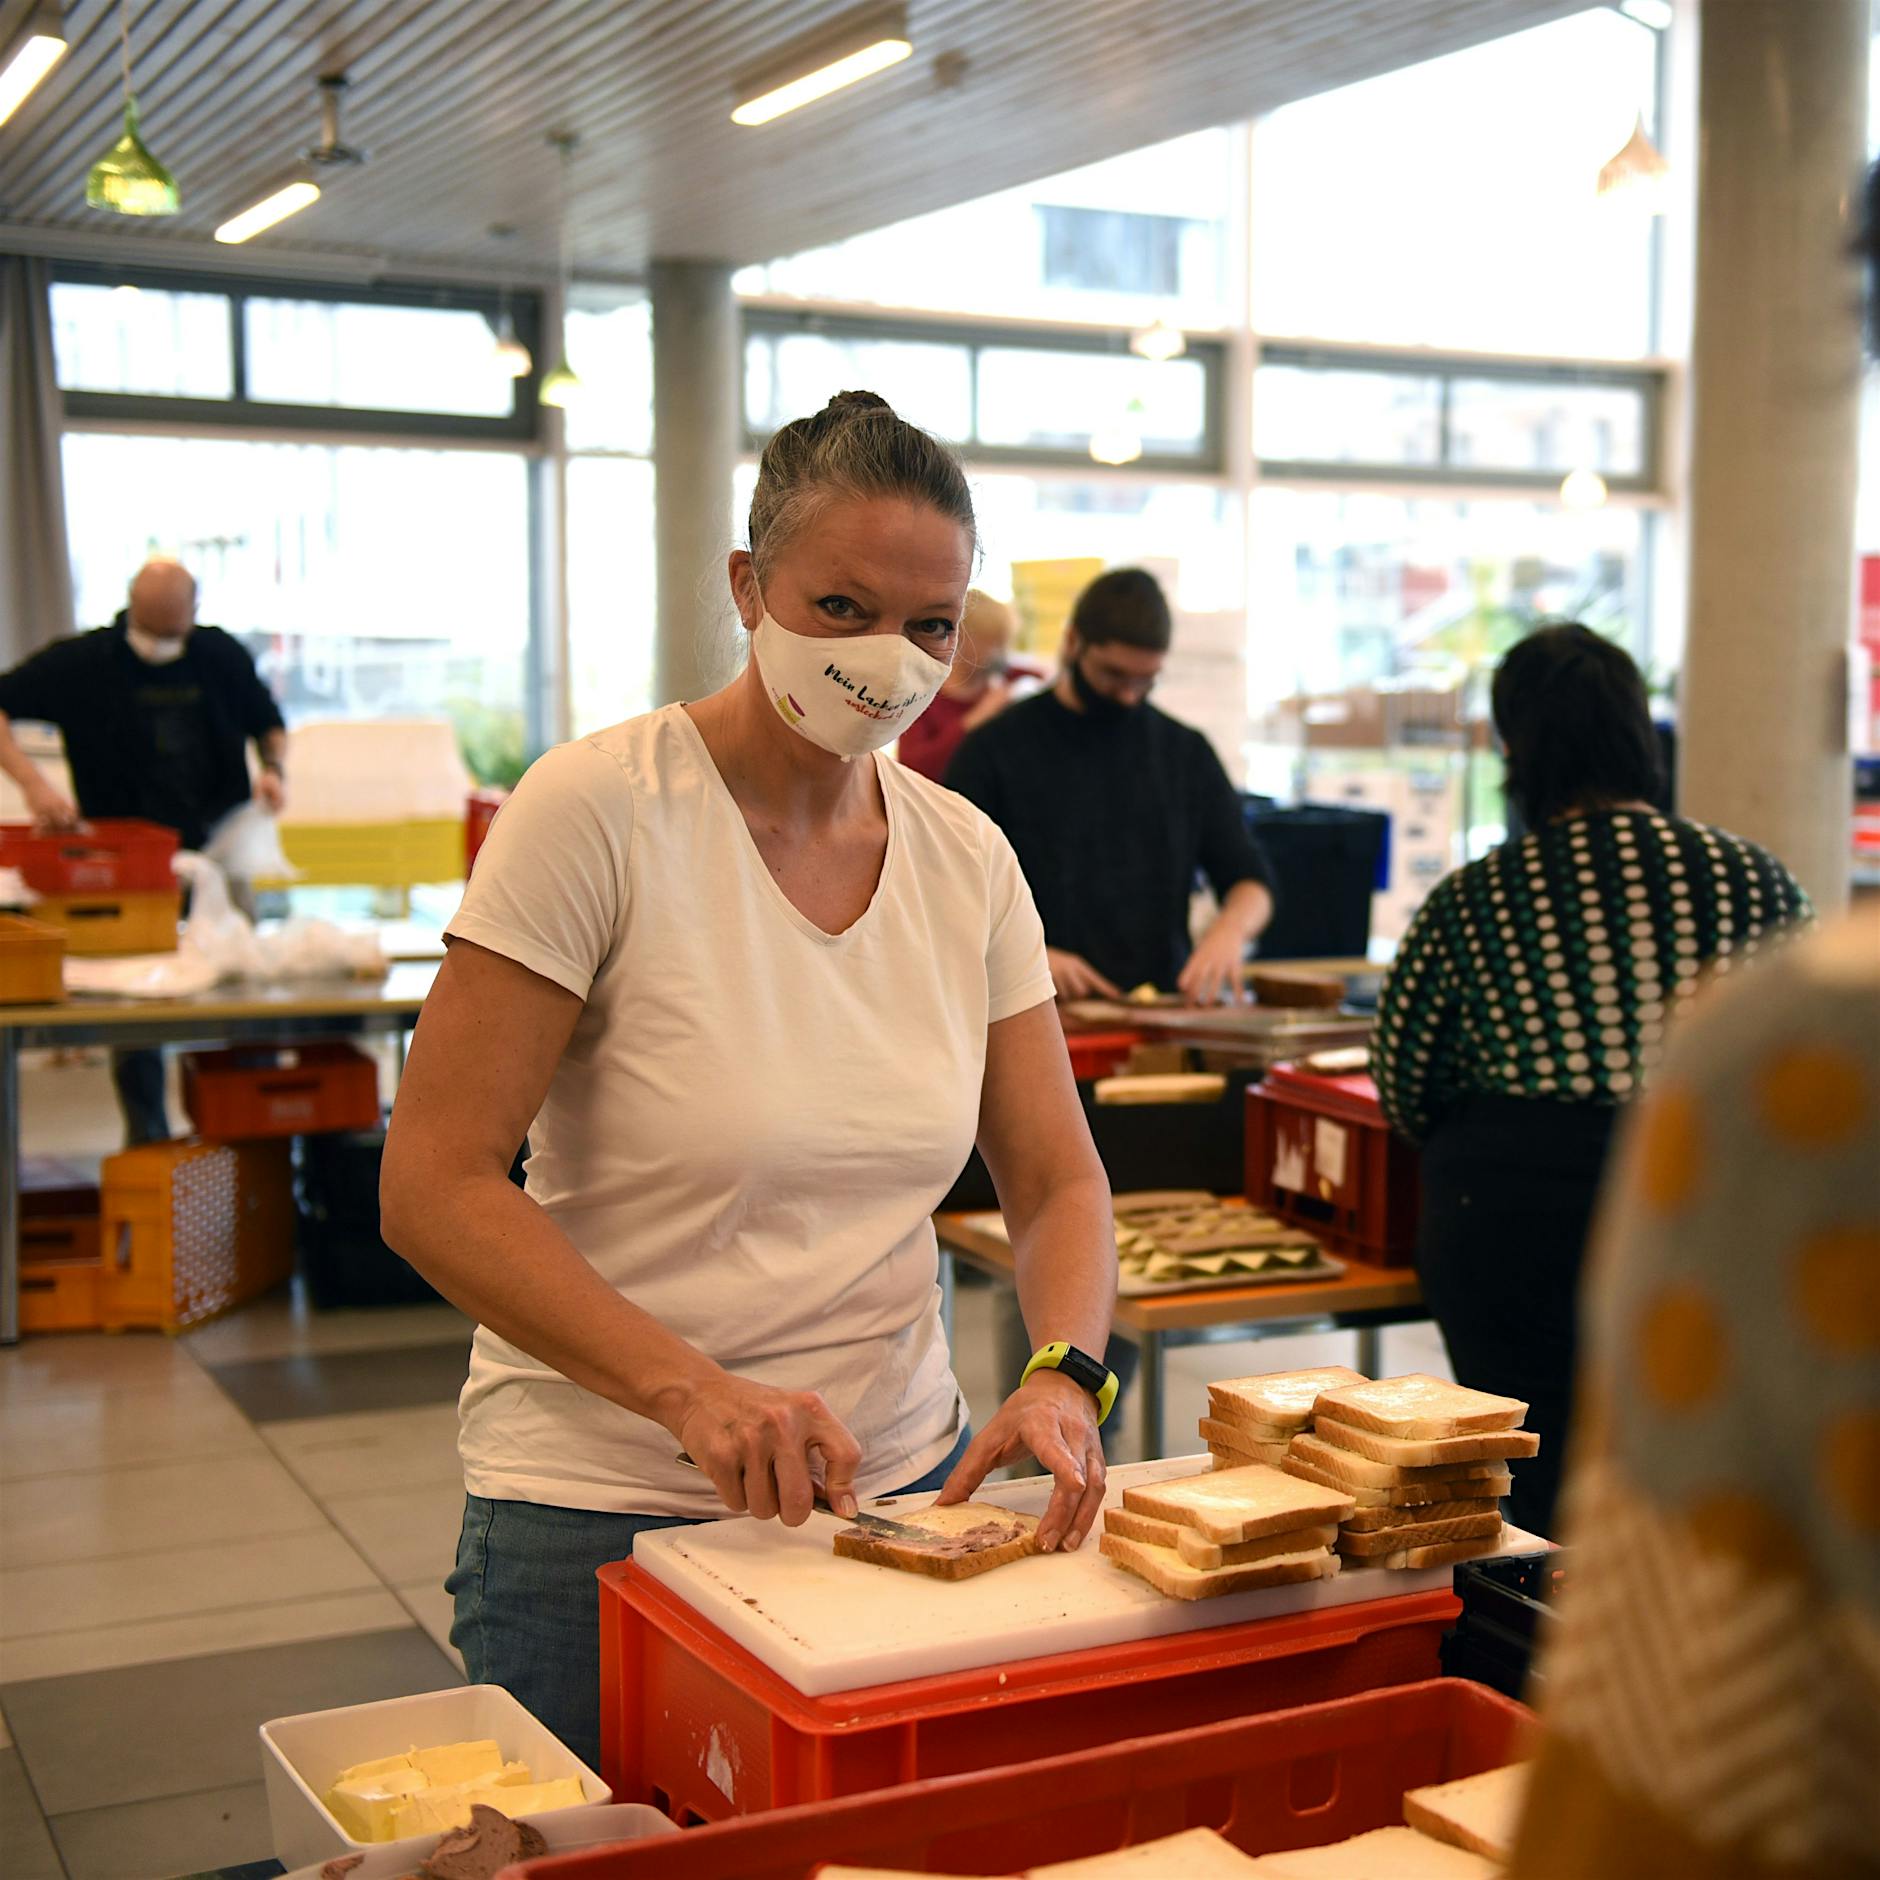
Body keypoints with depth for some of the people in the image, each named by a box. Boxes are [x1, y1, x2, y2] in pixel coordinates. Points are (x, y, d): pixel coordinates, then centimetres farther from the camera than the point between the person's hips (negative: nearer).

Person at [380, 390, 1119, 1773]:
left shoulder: (967, 858, 3)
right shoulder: (597, 811, -14)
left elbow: (1057, 1180, 6)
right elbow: (434, 1187, -17)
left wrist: (1062, 1375, -14)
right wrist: (692, 1391, -27)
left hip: (898, 1486, 5)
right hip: (601, 1513, -4)